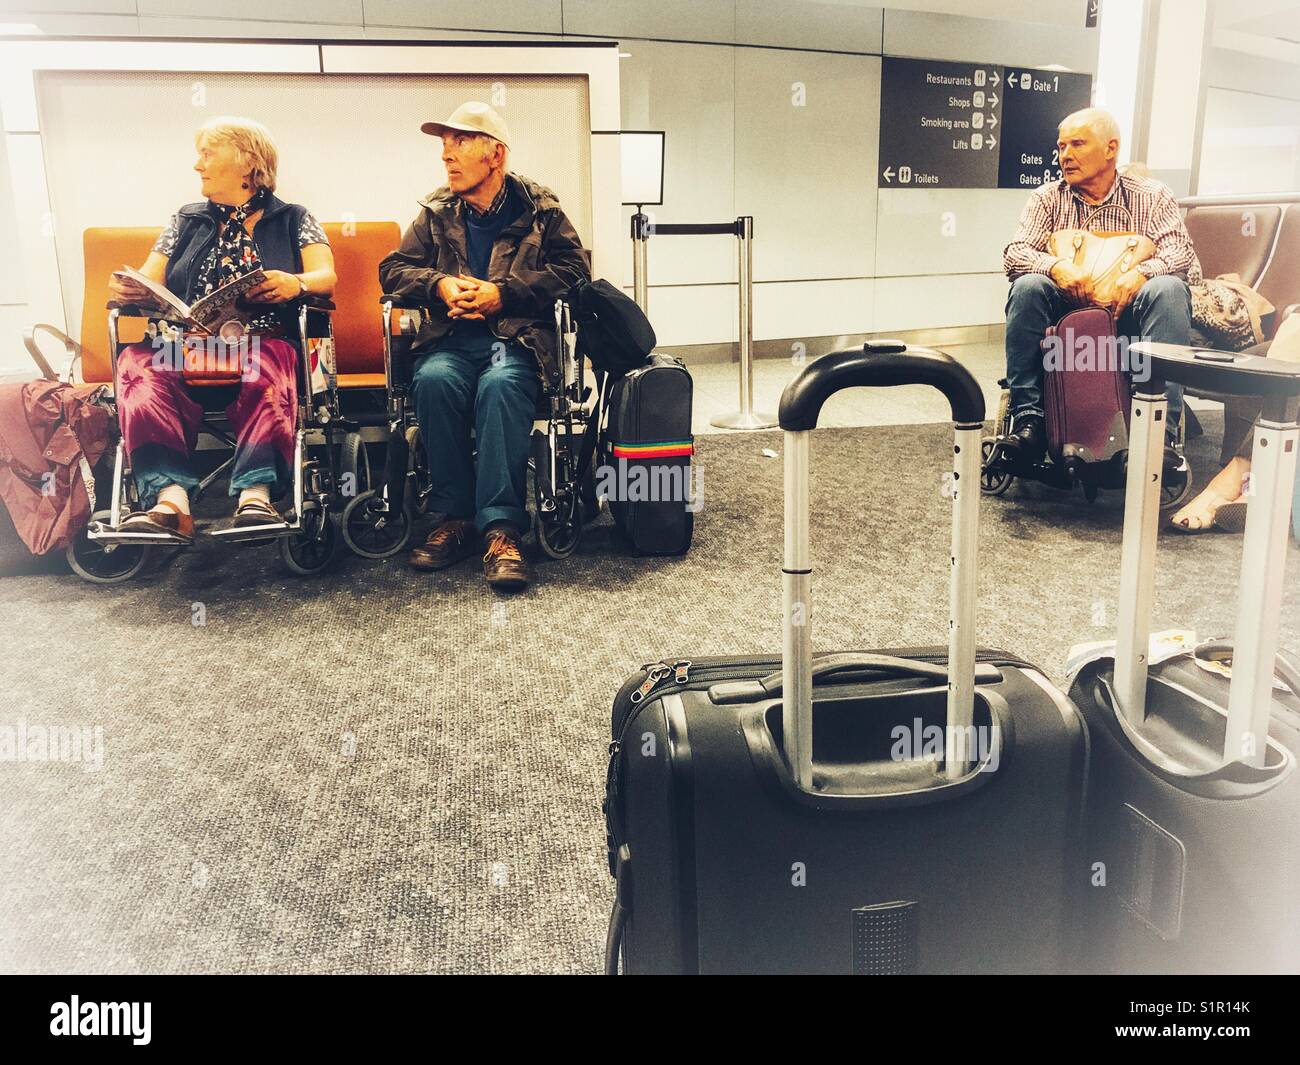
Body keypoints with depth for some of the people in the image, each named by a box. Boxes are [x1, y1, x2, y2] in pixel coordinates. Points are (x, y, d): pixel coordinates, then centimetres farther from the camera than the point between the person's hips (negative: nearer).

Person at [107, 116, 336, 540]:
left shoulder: (293, 219, 19)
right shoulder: (186, 221, 29)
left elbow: (327, 278, 2)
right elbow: (149, 284, 20)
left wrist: (295, 283, -22)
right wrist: (128, 289, -5)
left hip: (262, 340, -3)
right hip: (185, 342, 3)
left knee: (263, 374, -39)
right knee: (139, 366, -32)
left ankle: (256, 493, -51)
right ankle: (170, 497, -46)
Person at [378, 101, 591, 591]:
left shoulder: (540, 209, 10)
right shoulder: (435, 213, 17)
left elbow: (574, 269, -1)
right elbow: (393, 268, 15)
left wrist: (503, 292, -11)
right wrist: (439, 284, -6)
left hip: (519, 336, -2)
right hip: (451, 338, 3)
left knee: (501, 384, -36)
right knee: (434, 380, -32)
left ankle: (501, 527, -38)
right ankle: (454, 516, -23)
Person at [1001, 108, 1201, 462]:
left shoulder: (1152, 196, 7)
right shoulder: (1047, 197, 10)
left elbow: (1180, 251, -5)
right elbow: (1014, 253, -4)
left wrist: (1141, 272, -28)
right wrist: (1055, 266, -25)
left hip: (1127, 313, 0)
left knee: (1168, 289, -30)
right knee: (1028, 286, -28)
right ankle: (1028, 417, -29)